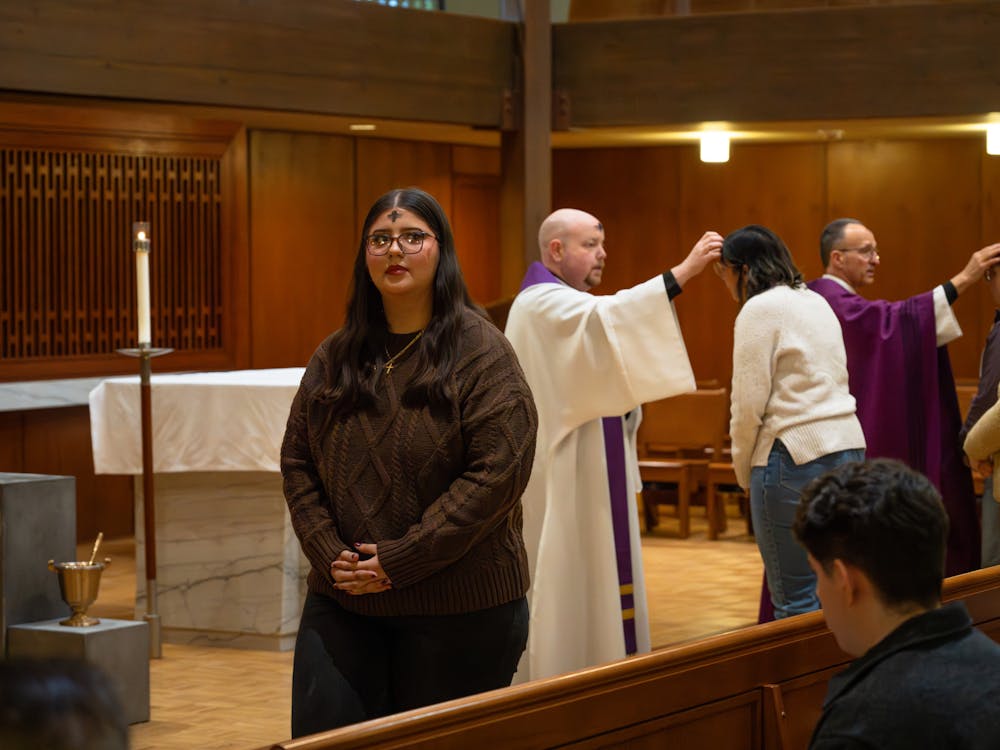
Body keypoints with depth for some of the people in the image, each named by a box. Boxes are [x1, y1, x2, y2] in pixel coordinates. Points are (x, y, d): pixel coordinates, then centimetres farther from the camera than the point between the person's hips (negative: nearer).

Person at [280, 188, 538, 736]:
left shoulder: (479, 351, -6)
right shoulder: (334, 357, 9)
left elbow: (498, 471, -15)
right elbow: (297, 462, 11)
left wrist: (400, 561, -16)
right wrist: (329, 553, -6)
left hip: (458, 608, -4)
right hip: (342, 601, 4)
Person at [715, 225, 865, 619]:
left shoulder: (760, 309, -7)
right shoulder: (817, 302, 18)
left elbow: (749, 403, -11)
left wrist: (744, 473, 2)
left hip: (795, 454, -9)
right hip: (849, 447, 9)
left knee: (796, 598, -4)